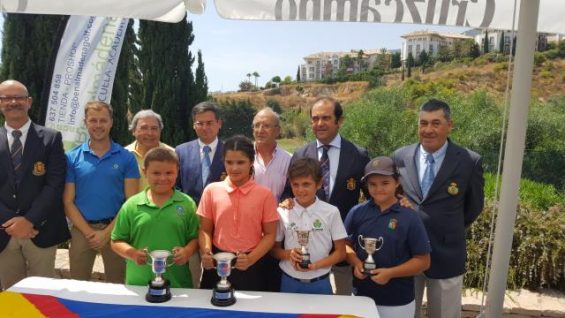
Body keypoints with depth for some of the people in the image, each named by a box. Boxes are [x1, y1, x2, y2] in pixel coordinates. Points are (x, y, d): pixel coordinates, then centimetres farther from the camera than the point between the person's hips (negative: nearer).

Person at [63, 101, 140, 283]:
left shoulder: (126, 157, -1)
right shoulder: (72, 157, 2)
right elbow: (68, 201, 1)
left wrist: (107, 232, -10)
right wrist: (89, 231, -8)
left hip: (115, 229, -1)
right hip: (82, 229, 1)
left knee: (115, 287, 11)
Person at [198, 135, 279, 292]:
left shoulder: (265, 194, -3)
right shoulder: (211, 190, 1)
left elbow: (270, 234, -2)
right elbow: (205, 230, 5)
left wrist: (250, 259, -14)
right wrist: (206, 252, -13)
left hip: (251, 267, -1)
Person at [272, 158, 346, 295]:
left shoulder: (331, 212, -7)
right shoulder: (282, 212, -4)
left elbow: (340, 252, -1)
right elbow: (275, 249, 6)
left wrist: (316, 265, -16)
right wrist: (288, 254, -16)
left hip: (320, 283, -1)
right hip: (289, 282, 1)